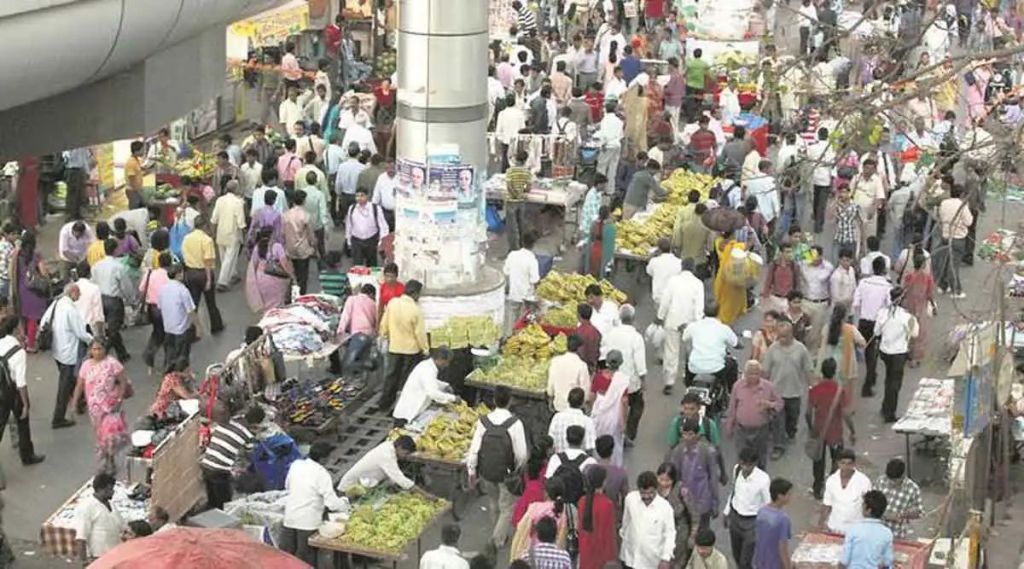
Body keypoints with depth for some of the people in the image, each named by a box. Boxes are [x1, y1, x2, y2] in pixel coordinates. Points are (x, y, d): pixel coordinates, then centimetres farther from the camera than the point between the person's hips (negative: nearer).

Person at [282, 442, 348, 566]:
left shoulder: (295, 465, 0)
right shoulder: (321, 473, -15)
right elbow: (332, 503, -16)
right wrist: (345, 502, 3)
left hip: (289, 519, 5)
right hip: (308, 522, -5)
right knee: (306, 560, 5)